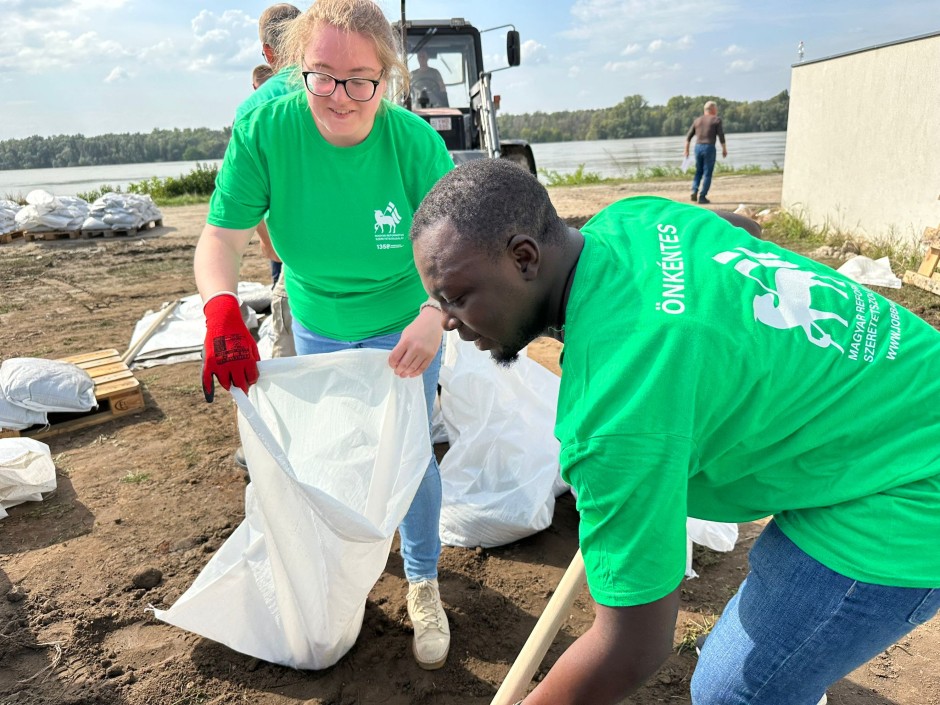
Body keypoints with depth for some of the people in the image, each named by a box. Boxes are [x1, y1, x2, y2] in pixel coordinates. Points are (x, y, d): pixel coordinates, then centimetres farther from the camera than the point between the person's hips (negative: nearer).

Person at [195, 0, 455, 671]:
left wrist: (434, 314, -46)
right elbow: (221, 237, -23)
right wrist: (222, 309, -44)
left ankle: (423, 582, 29)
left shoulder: (415, 141, -26)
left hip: (404, 328, -2)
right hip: (318, 327, 3)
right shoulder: (265, 129, -22)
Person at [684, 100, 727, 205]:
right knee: (707, 174, 1)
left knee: (699, 172, 18)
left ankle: (694, 191, 0)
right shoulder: (716, 120, -1)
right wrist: (724, 149, 1)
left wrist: (686, 149, 14)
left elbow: (688, 136, 10)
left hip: (698, 147, 5)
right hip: (709, 148, -4)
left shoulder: (697, 120, 12)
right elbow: (721, 136, -6)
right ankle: (702, 197, -3)